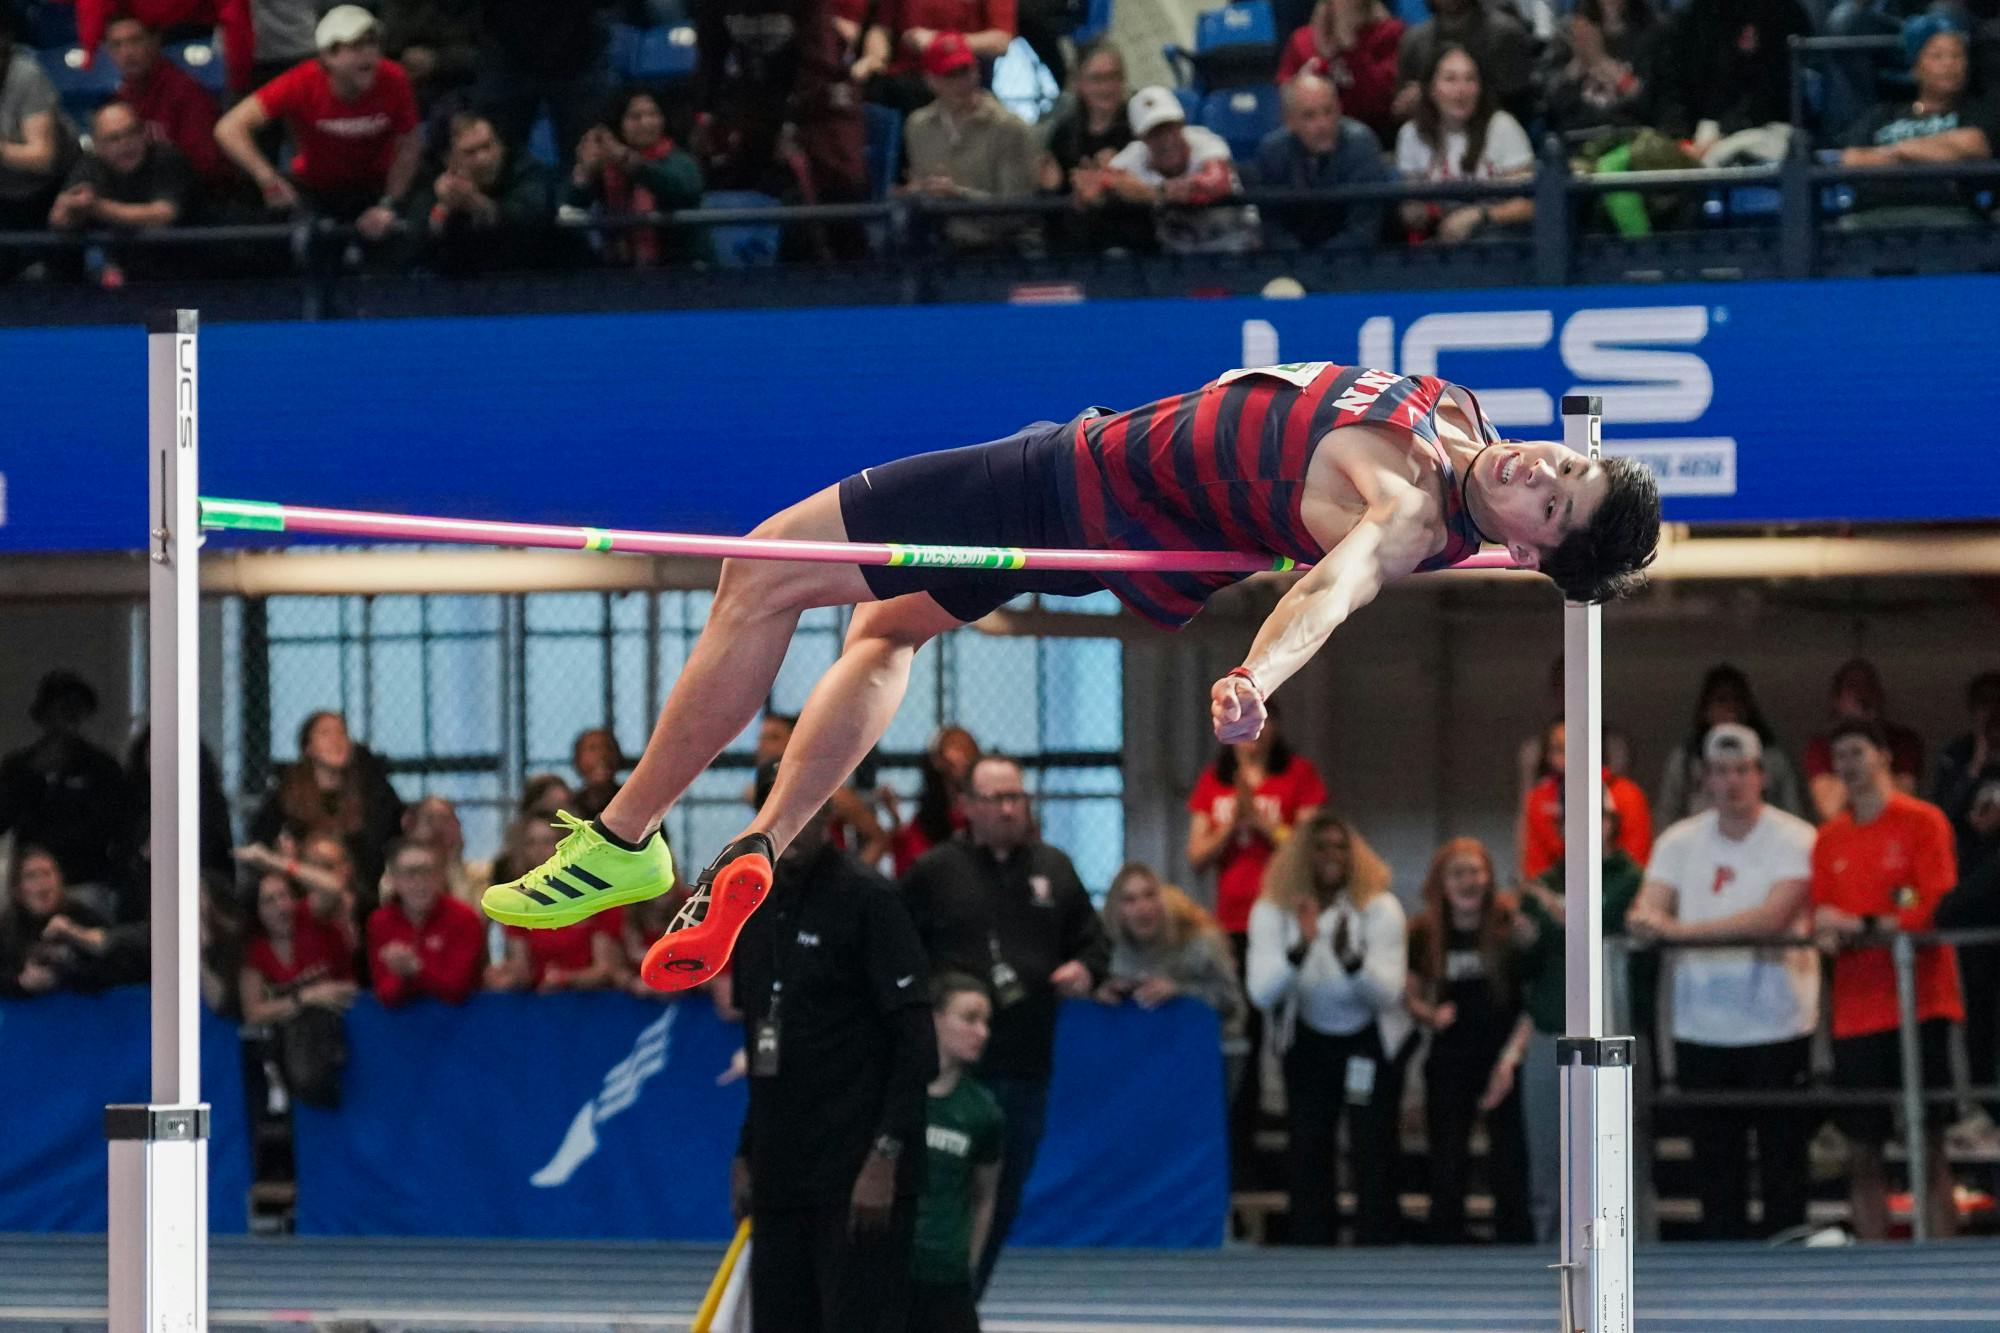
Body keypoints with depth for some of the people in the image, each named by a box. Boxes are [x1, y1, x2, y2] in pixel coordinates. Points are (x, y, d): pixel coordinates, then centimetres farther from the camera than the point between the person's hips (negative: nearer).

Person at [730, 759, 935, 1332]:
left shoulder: (867, 899, -8)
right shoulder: (756, 908, 14)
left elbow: (916, 1042, -12)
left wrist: (886, 1155, -19)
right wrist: (746, 1154, 17)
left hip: (859, 1181, -7)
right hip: (780, 1176, 8)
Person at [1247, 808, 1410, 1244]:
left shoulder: (1379, 908, -20)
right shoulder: (1273, 911, -16)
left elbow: (1388, 992, -28)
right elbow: (1262, 994, -27)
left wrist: (1351, 960, -48)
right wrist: (1300, 947, -44)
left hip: (1372, 1042, -2)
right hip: (1309, 1040, 2)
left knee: (1372, 1151, -9)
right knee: (1307, 1149, -2)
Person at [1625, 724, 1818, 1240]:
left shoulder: (1793, 839, -4)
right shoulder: (1680, 842, 10)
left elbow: (1774, 915, -18)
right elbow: (1648, 907, 1)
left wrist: (1683, 929, -25)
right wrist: (1646, 917, -26)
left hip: (1777, 1024, -4)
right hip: (1701, 1028, 4)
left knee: (1783, 1158, -2)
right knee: (1715, 1165, 5)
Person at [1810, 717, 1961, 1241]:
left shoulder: (1922, 822, -1)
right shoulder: (1830, 837, 13)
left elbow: (1937, 907, -9)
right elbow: (1820, 912, 12)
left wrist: (1864, 925, -14)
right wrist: (1826, 923, -11)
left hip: (1919, 1004, -5)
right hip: (1855, 1013, 5)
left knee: (1928, 1147, -6)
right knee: (1861, 1152, 3)